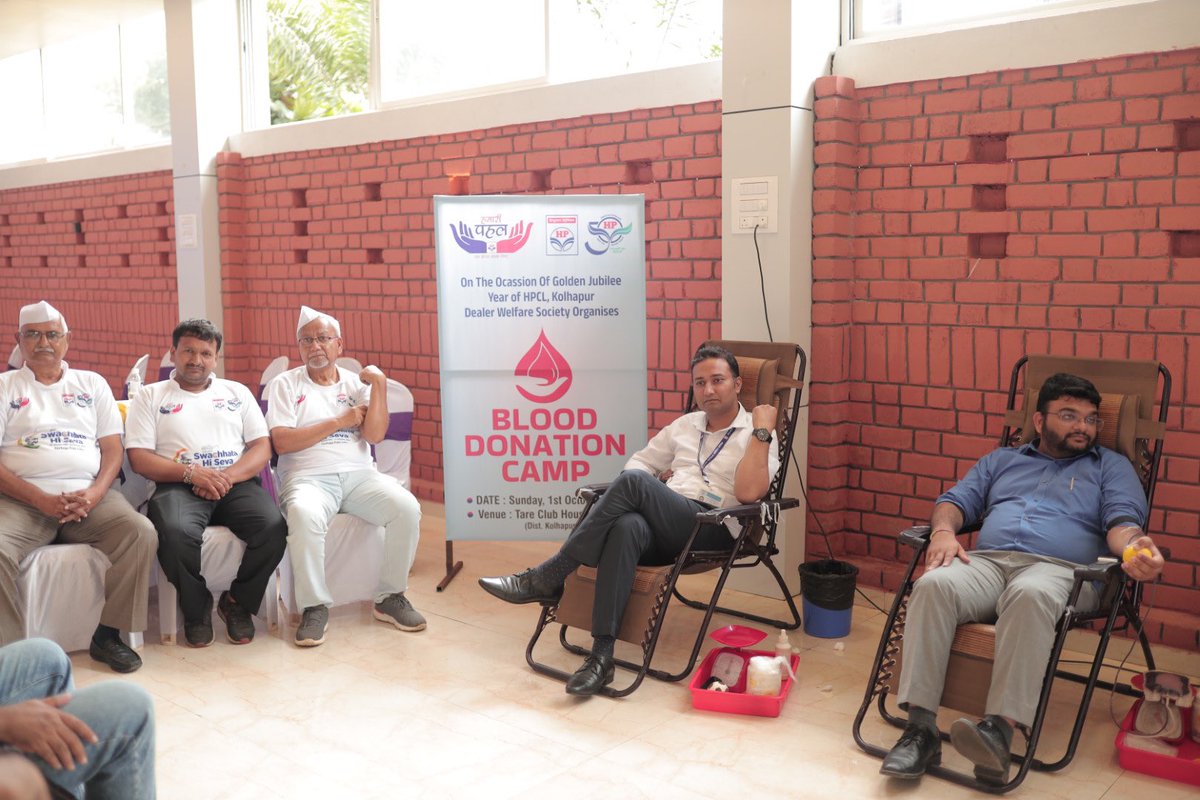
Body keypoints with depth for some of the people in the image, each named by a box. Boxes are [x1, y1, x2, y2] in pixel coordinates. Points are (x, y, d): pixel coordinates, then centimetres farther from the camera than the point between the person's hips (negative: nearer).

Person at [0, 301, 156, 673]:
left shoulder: (91, 384, 19)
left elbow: (113, 447, 11)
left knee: (141, 531, -25)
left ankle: (108, 634, -13)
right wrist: (43, 501, -14)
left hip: (88, 495, 2)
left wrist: (94, 494, -9)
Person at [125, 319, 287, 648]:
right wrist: (189, 473, -13)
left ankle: (238, 602, -2)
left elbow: (263, 447, 12)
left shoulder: (237, 393, 22)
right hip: (179, 485, -2)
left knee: (273, 527, -29)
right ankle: (196, 608, -7)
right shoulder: (150, 396, 16)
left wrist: (229, 476, -9)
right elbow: (139, 458, 4)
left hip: (237, 483, 2)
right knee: (176, 532, -36)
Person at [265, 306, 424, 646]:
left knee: (407, 508, -25)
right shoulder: (285, 384, 10)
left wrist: (379, 384, -4)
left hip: (360, 474, 3)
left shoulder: (357, 383, 16)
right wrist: (340, 421, -4)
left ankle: (391, 597, -7)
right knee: (305, 515, -37)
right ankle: (315, 606, -20)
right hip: (309, 477, -2)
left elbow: (374, 435, 0)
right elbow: (281, 441, -5)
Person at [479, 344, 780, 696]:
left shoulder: (757, 435, 8)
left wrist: (762, 430, -9)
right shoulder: (684, 425, 26)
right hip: (663, 526, 4)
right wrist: (630, 497, 7)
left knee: (634, 482, -31)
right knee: (627, 526, -35)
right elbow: (641, 461, 29)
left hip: (711, 531, -4)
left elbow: (748, 492, -9)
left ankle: (545, 579, -25)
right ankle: (601, 654, -37)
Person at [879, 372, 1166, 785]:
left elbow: (1122, 520, 5)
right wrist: (943, 530, -3)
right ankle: (920, 728, -35)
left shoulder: (1111, 466, 22)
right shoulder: (1002, 460, 30)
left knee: (1030, 595, -41)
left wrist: (1134, 545, -20)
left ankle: (1000, 729, -46)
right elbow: (956, 500, 22)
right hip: (986, 562, 3)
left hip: (1058, 569, -2)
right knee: (933, 585, -32)